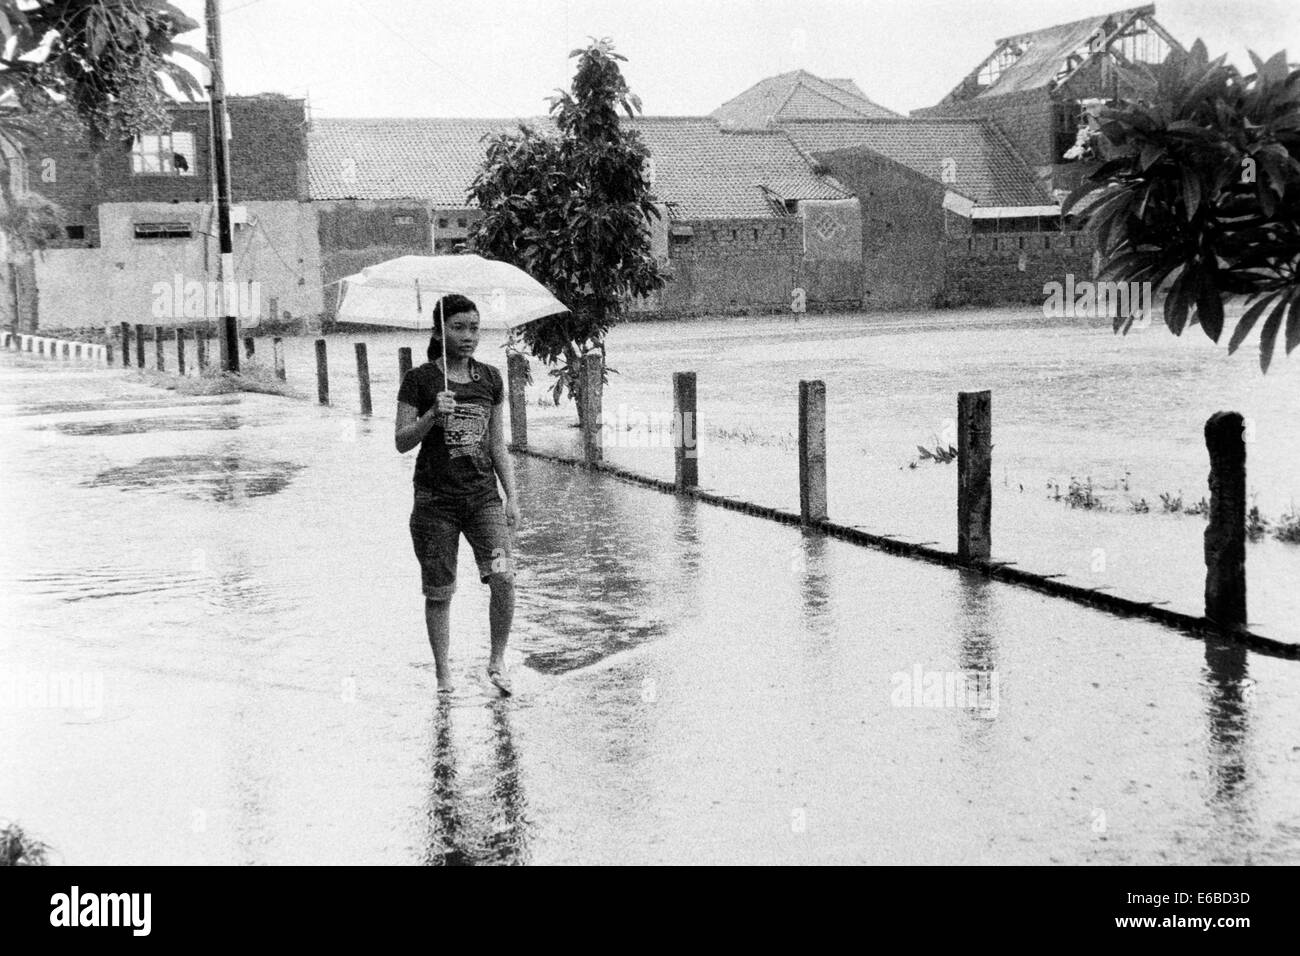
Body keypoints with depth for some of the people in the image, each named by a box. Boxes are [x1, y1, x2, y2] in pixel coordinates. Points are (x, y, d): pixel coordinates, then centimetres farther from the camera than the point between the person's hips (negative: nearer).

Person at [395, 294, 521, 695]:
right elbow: (402, 442, -5)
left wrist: (512, 495, 7)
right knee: (439, 591, 3)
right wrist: (433, 415, -21)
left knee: (504, 577, -15)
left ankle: (497, 660, 5)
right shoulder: (419, 380, -2)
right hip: (434, 499, -2)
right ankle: (443, 674, 19)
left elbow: (497, 445, 13)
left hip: (483, 495, 2)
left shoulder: (490, 378, 9)